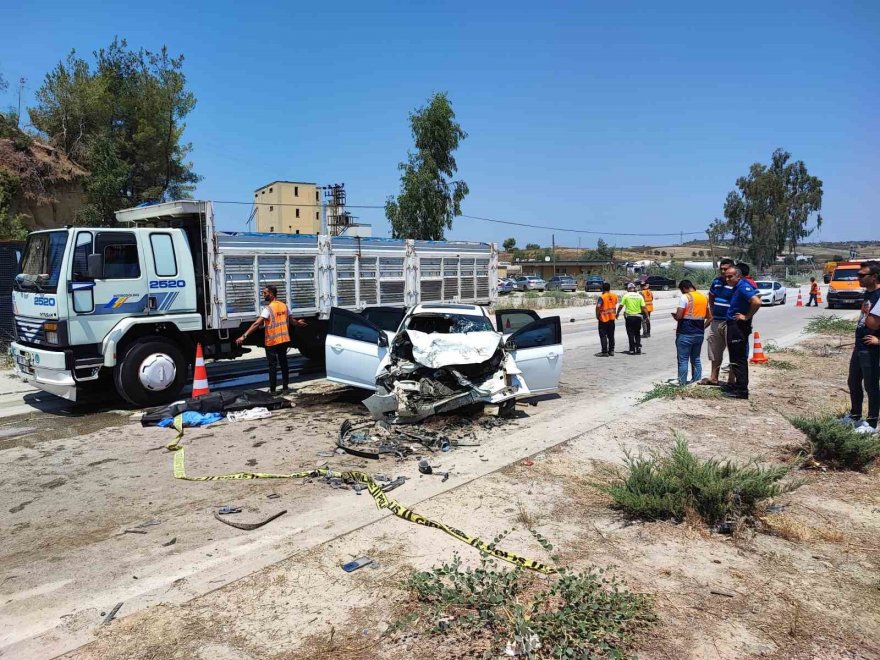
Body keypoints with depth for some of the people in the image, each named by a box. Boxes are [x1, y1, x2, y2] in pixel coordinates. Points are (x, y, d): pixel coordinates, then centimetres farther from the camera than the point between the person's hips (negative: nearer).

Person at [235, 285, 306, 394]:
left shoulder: (268, 308, -15)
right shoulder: (284, 306, 5)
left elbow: (256, 324, -24)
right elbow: (291, 321, 20)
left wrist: (244, 336, -27)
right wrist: (298, 323, 43)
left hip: (272, 342, -6)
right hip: (284, 340, 6)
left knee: (272, 365, 4)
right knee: (284, 364, 13)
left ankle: (272, 389, 9)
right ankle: (285, 388, 17)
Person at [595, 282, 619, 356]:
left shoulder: (602, 297, -17)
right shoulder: (614, 296, 2)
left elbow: (598, 306, -25)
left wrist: (597, 315, -14)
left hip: (603, 319, -6)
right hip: (612, 318, 6)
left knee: (603, 336, 1)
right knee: (611, 335, 13)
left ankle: (604, 352, 0)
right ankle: (611, 351, 17)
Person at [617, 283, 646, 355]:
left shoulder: (626, 295, -4)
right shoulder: (639, 296, 2)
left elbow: (621, 306, -3)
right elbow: (643, 307, -3)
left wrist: (617, 313, 12)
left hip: (629, 316, -2)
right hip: (638, 316, 2)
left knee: (630, 333, 4)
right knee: (637, 333, 15)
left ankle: (632, 349, 3)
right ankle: (638, 348, 9)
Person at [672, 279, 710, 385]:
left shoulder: (684, 297, -11)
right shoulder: (705, 297, 11)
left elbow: (679, 316, -17)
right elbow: (710, 317, 13)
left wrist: (674, 315, 5)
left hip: (685, 334, -7)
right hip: (699, 334, 7)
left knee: (683, 360, -2)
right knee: (696, 359, 15)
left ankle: (682, 384, -2)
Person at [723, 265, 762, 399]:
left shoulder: (743, 286, -16)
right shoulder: (737, 287, 14)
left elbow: (757, 302, -30)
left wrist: (747, 316, -19)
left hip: (739, 327, -10)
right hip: (734, 326, 11)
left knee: (739, 359, -6)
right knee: (737, 358, 16)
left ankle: (741, 390, -2)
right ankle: (738, 386, 24)